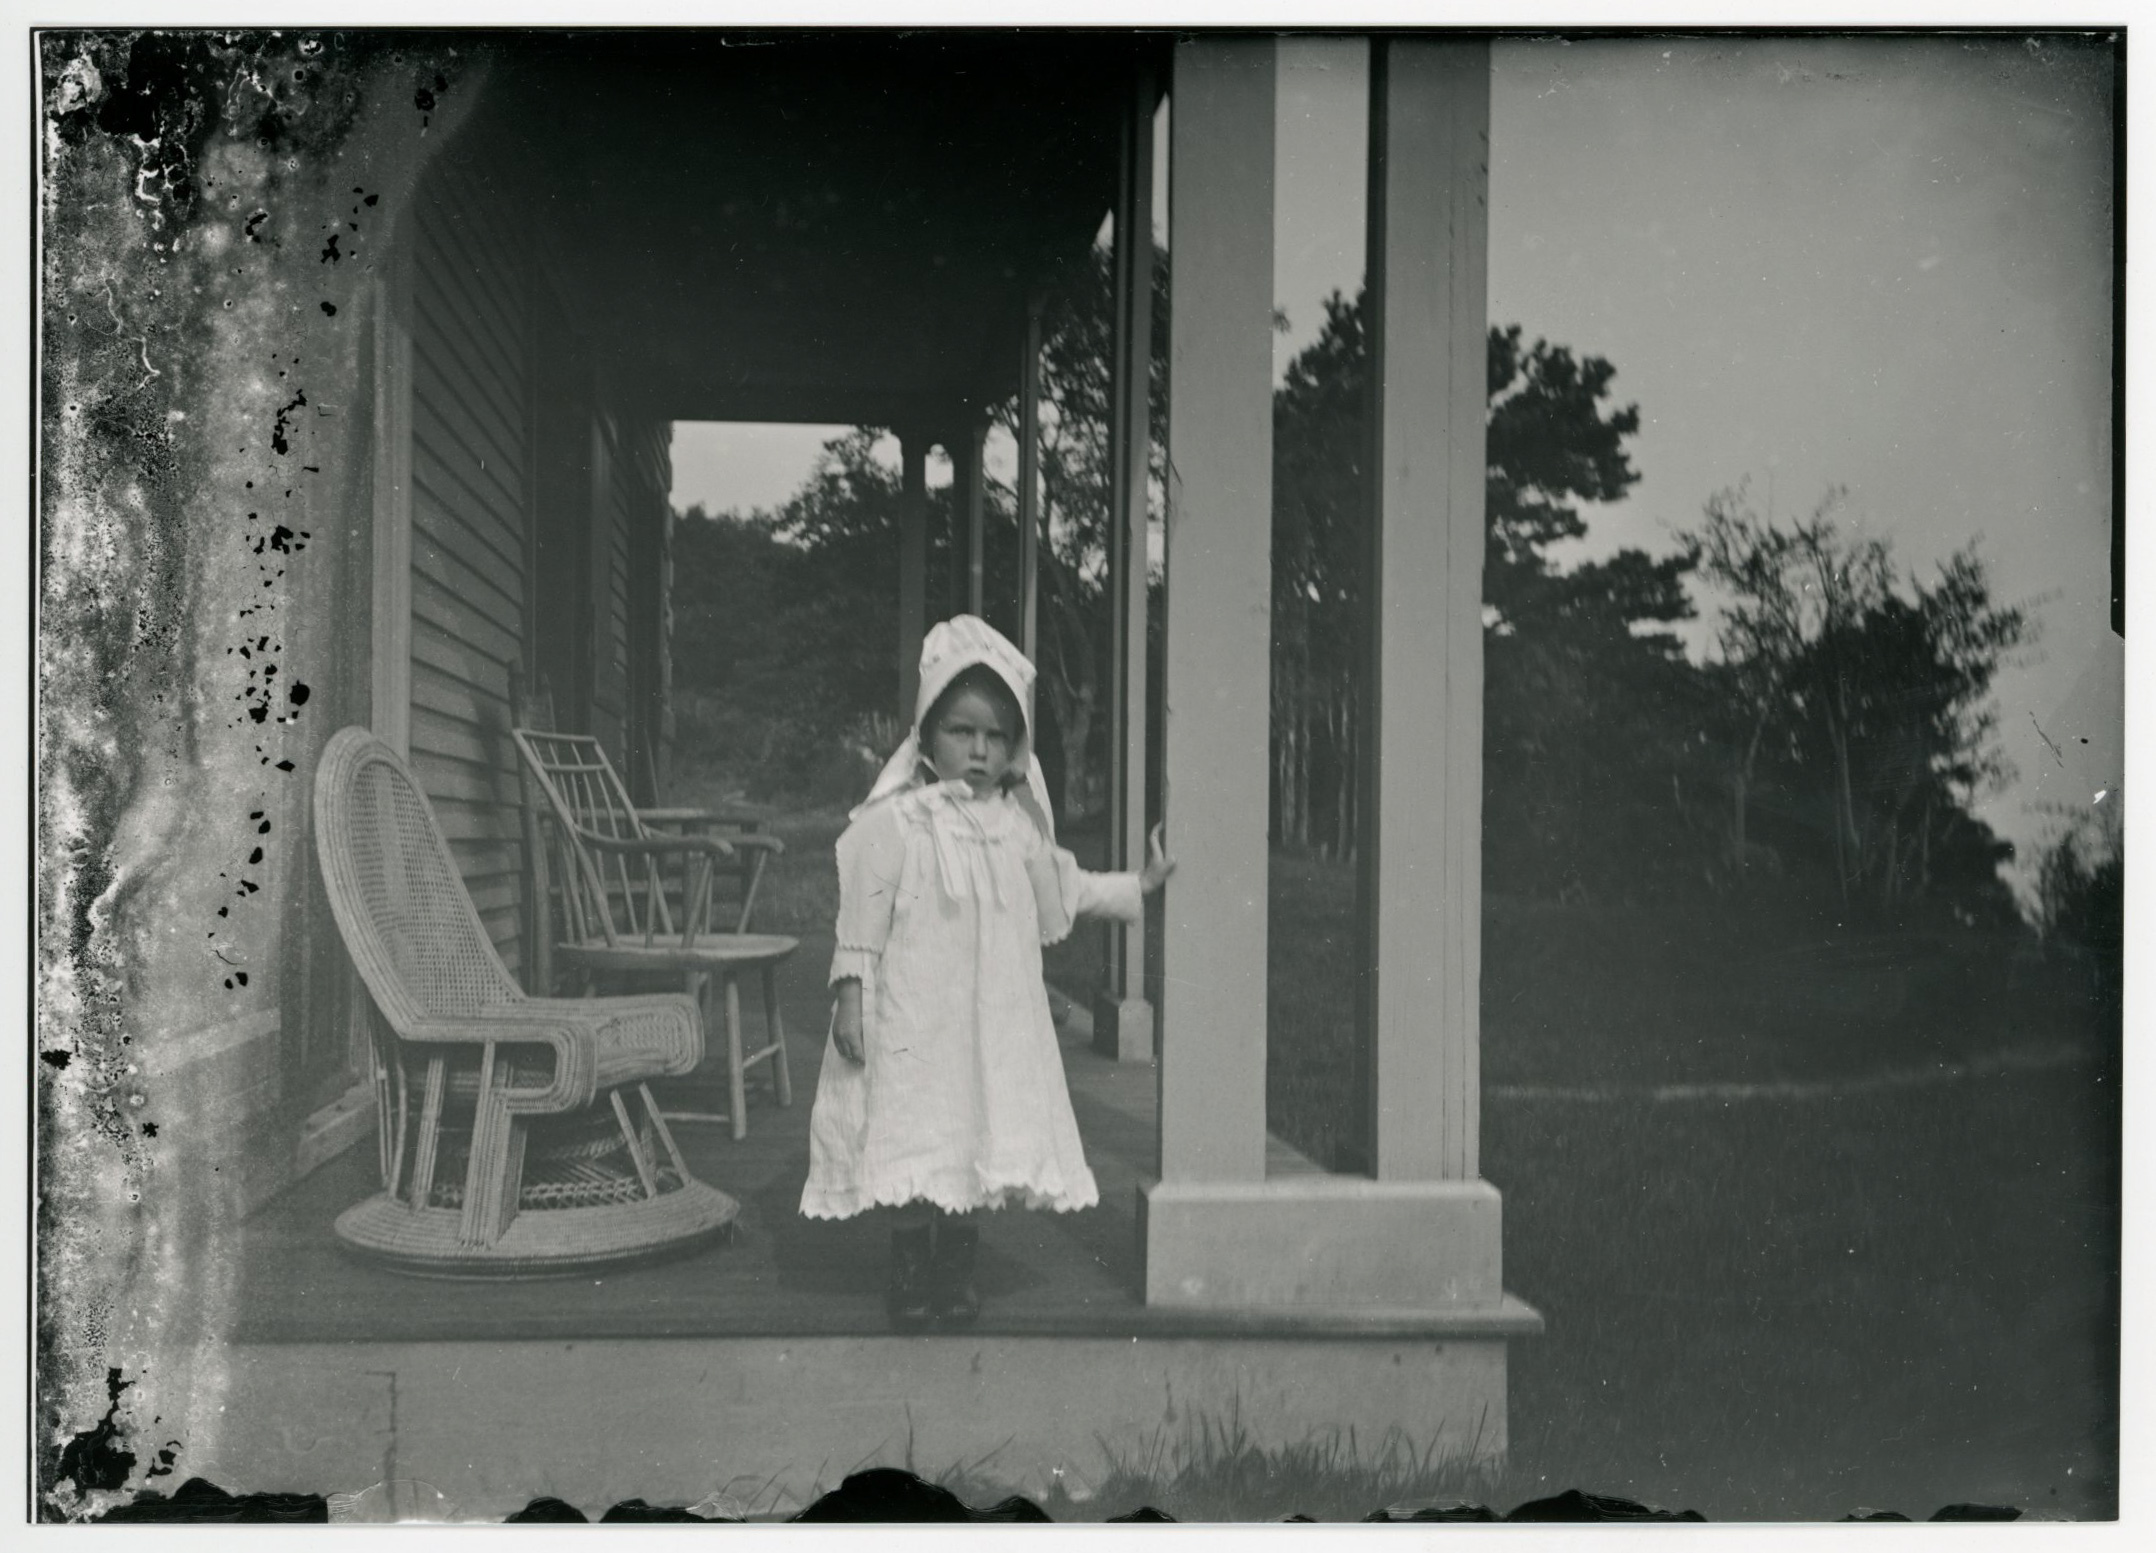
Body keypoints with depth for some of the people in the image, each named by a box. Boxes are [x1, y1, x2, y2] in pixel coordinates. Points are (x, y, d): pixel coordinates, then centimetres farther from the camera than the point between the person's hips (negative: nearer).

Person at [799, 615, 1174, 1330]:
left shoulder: (1017, 825, 8)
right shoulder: (894, 822, -8)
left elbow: (1066, 889, 23)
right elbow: (863, 914, -7)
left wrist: (1140, 885, 22)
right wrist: (849, 994, -10)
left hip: (994, 1020, 5)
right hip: (914, 1018, -5)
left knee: (979, 1143, 7)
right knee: (917, 1143, -3)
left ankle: (957, 1272, 20)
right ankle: (910, 1276, 10)